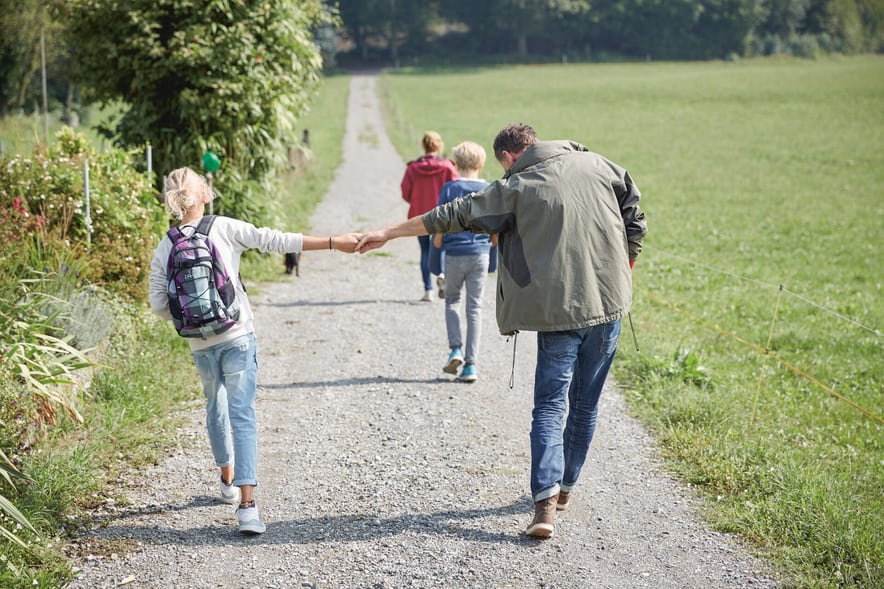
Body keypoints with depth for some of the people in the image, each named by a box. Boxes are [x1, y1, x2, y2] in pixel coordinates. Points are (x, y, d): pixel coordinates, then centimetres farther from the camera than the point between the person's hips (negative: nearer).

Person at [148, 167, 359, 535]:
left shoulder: (164, 248, 2)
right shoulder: (224, 228, -6)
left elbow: (159, 305, 2)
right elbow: (276, 241, -11)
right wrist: (333, 243, -11)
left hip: (200, 345, 3)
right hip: (237, 336, -3)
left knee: (216, 407, 25)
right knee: (242, 415, -5)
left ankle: (228, 481, 39)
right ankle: (247, 504, -15)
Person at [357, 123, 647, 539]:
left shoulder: (517, 187, -2)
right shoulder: (601, 167, 9)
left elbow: (454, 215, 0)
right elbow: (635, 223, 11)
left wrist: (389, 233, 8)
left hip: (558, 309, -4)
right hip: (609, 303, 4)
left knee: (549, 405, -2)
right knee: (585, 404, 16)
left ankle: (545, 501, -16)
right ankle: (564, 486, 29)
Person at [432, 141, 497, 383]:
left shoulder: (449, 189, -6)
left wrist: (438, 242, 12)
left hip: (455, 253, -1)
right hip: (480, 254, 1)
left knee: (452, 300, 18)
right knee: (474, 307, 6)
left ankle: (455, 348, 0)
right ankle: (470, 364, 4)